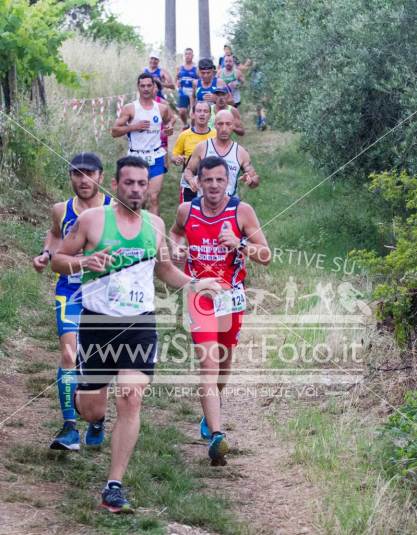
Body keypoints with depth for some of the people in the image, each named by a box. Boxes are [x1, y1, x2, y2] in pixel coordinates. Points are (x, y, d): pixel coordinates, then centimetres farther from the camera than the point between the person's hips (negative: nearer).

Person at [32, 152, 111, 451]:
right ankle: (70, 429, -16)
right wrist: (46, 254, 5)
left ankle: (97, 422, 29)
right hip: (70, 291, 1)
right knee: (69, 355, -14)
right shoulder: (62, 211, 2)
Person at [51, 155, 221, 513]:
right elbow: (58, 259, 1)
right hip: (97, 322, -2)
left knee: (131, 401, -13)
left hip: (140, 323, 2)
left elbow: (164, 268, 23)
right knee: (91, 412, 3)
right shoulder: (93, 220, -4)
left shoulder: (155, 224, 8)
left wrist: (193, 284, 7)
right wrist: (84, 262, -20)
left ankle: (114, 488, -8)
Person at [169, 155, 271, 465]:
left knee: (223, 365, 17)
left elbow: (266, 256, -8)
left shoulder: (241, 211, -8)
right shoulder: (187, 210, -2)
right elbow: (175, 232, 22)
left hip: (231, 296, 1)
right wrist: (176, 248, 0)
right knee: (208, 367, -14)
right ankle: (216, 435, -24)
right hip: (200, 296, -1)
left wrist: (239, 244, -24)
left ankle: (211, 414, 44)